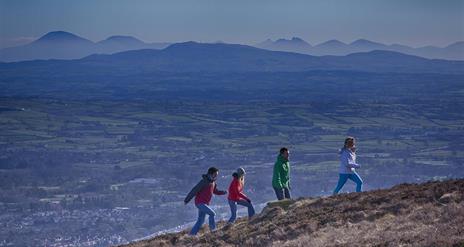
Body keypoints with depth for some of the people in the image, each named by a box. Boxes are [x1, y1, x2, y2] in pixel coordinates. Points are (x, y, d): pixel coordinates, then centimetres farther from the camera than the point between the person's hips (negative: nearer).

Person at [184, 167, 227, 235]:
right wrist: (187, 200, -16)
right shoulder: (204, 182, -19)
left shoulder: (213, 182, 8)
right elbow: (194, 191, -18)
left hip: (205, 203, 9)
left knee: (201, 220, 9)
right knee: (212, 214, -17)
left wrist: (223, 192, 2)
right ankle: (213, 229, -8)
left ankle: (192, 233, 14)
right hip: (200, 203, -9)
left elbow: (215, 191, 21)